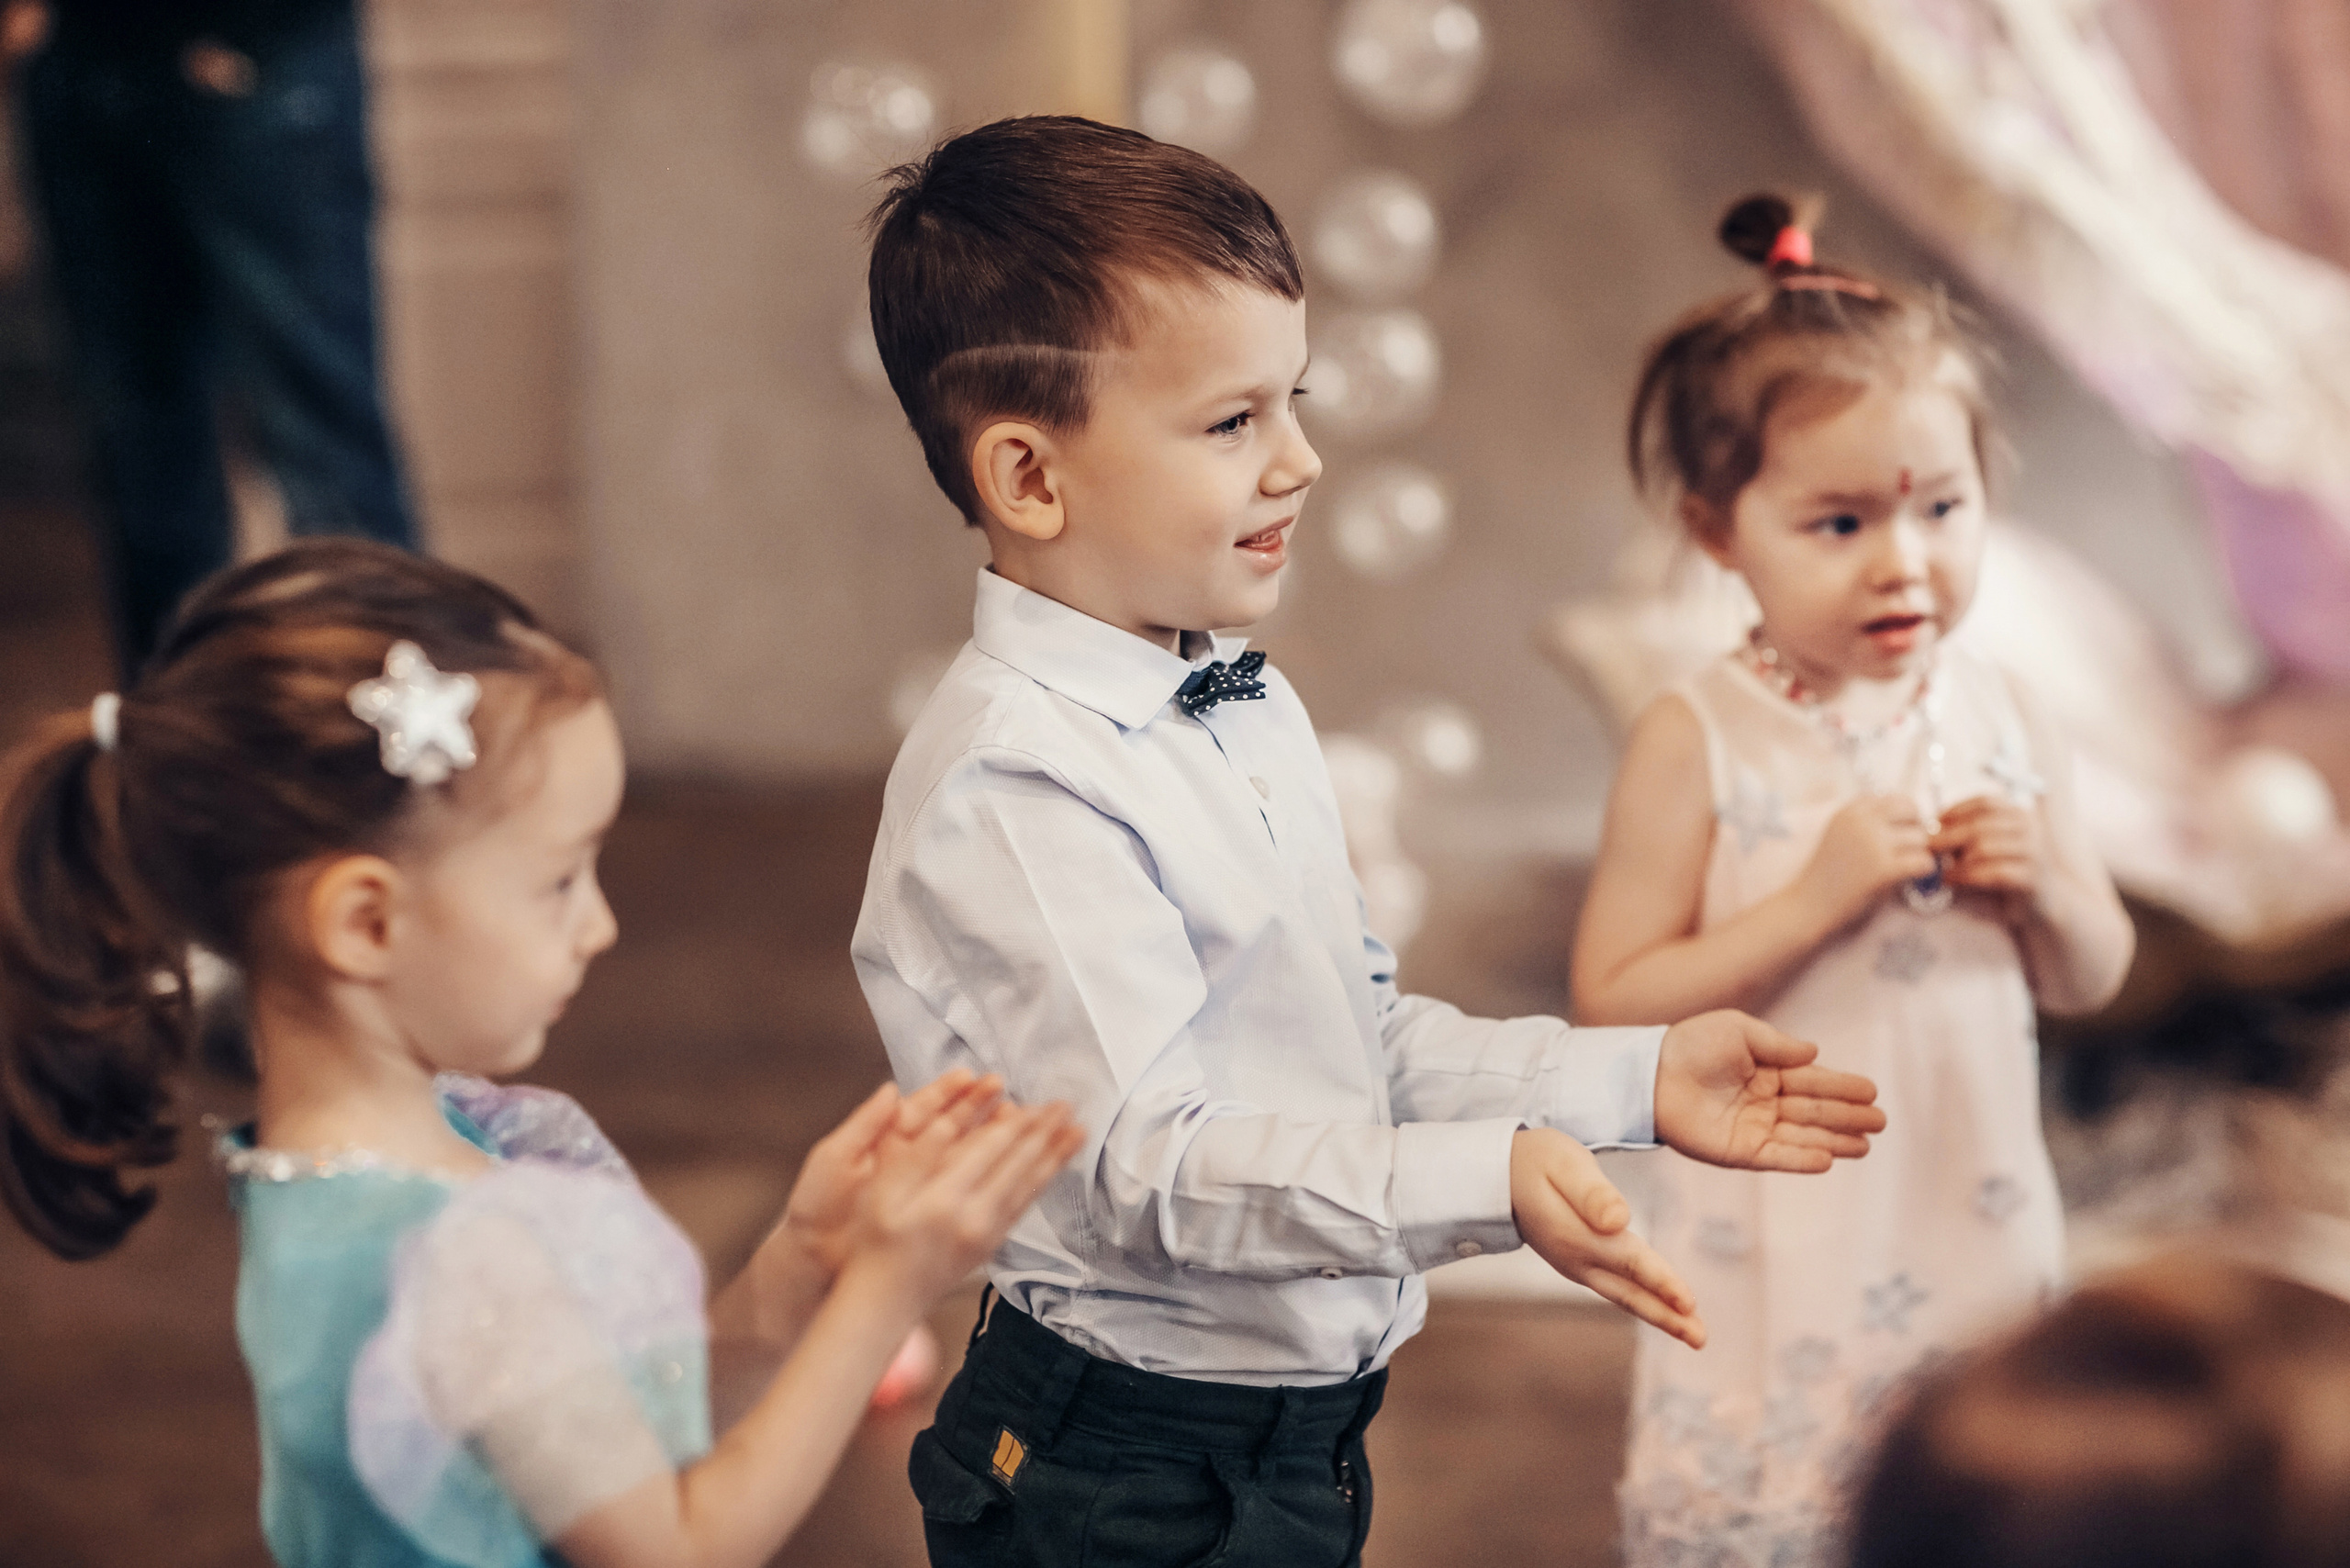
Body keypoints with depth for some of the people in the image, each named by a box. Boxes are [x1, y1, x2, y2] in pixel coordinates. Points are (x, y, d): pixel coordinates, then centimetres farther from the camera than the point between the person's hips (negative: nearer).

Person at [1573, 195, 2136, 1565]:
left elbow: (2093, 977, 11)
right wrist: (1819, 897, -22)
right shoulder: (1701, 742, -11)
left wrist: (2042, 888, -11)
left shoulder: (2000, 716, 2)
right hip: (1784, 1264, -4)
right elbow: (1614, 1002, -15)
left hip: (1976, 1234, 4)